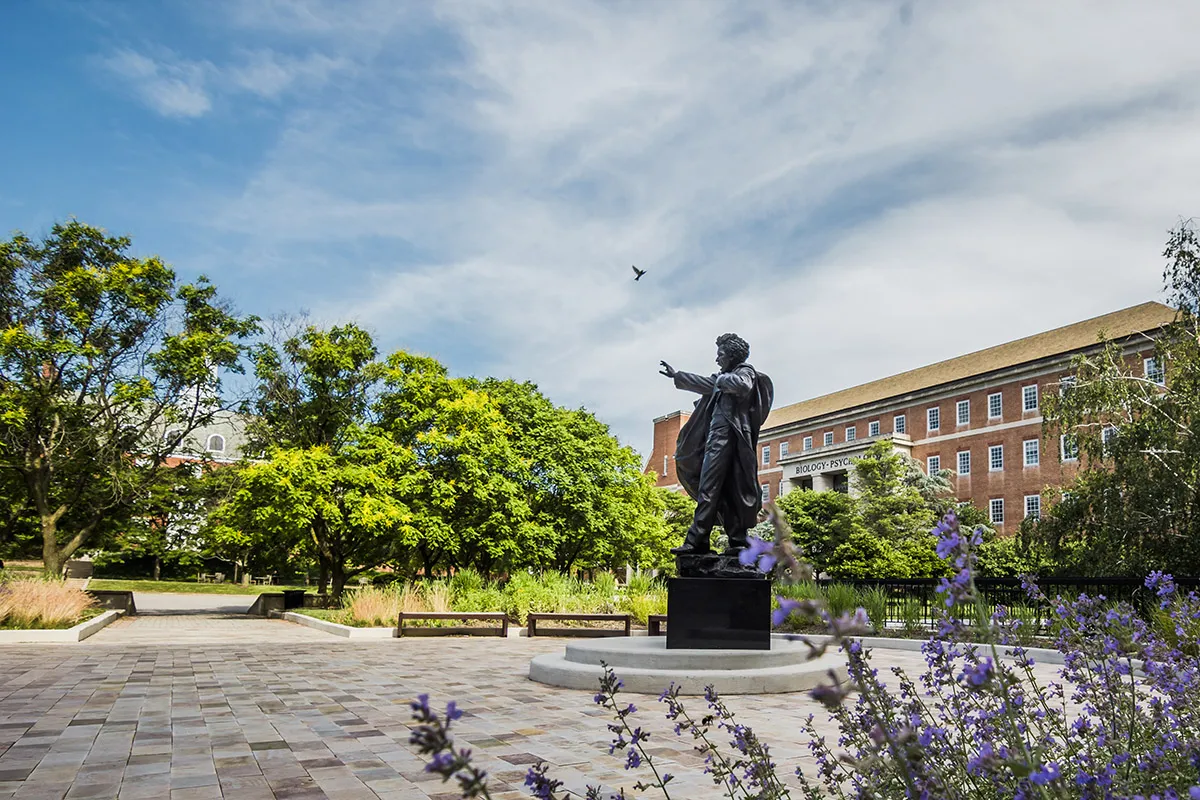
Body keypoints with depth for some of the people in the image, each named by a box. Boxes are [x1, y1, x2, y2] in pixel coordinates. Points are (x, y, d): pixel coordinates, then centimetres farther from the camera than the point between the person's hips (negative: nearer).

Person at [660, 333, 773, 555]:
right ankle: (738, 540, 3)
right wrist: (676, 375, 46)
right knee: (728, 492, 4)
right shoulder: (724, 378, 24)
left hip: (726, 436, -9)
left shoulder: (745, 372, 0)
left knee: (708, 488, -14)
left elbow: (742, 386, -24)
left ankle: (696, 540, -18)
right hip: (717, 437, 9)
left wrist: (723, 380, -6)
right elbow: (705, 384, 39)